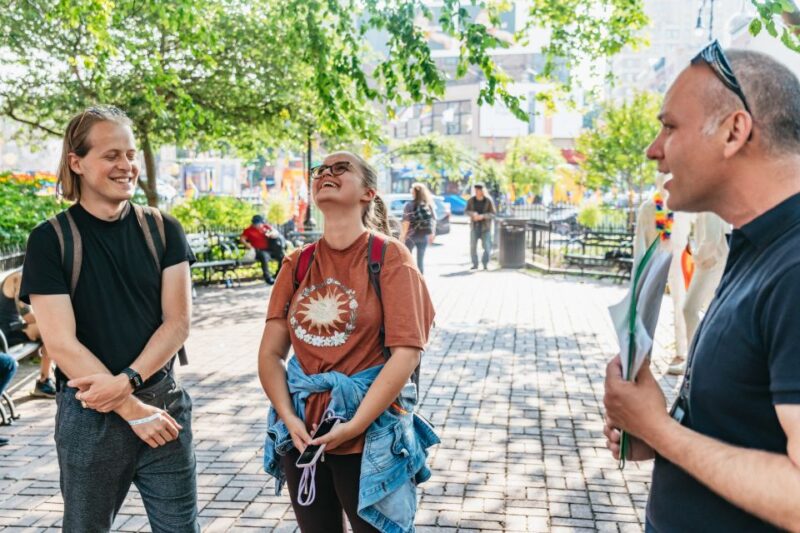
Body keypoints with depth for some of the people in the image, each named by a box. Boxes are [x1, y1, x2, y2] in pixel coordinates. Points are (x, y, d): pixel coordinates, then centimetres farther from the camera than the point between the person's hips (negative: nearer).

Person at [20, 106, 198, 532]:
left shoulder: (162, 230, 1)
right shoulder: (50, 240, -6)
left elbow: (177, 322, -2)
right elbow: (61, 343, -11)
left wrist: (127, 381, -16)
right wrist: (131, 409, -14)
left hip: (162, 406, 2)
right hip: (90, 417, -2)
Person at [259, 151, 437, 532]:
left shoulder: (389, 256, -8)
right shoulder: (297, 264, 5)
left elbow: (406, 353, -15)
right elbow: (270, 353, 4)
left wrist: (354, 425, -18)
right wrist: (288, 417, -10)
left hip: (370, 439, -4)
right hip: (302, 435, 4)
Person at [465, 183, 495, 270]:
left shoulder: (488, 200, -7)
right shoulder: (471, 200, 1)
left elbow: (492, 214, -9)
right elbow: (466, 211, -2)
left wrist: (482, 216, -25)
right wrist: (473, 214, -24)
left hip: (485, 227, -2)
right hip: (474, 226, 2)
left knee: (487, 247, -6)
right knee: (473, 246, -1)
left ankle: (485, 264, 9)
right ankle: (475, 264, 12)